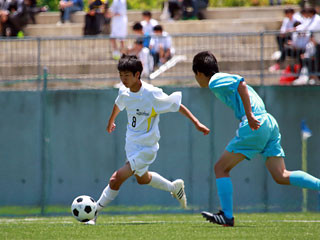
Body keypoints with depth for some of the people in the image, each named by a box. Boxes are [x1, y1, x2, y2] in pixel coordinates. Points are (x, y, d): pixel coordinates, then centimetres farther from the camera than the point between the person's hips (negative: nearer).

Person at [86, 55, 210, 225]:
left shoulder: (152, 94, -24)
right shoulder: (124, 92, -5)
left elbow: (177, 106, -14)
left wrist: (197, 123, -16)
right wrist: (111, 121, 37)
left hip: (146, 148, -8)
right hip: (131, 145, 8)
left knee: (116, 179, -16)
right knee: (142, 178, 28)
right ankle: (174, 187, 51)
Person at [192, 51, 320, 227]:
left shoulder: (215, 82, -2)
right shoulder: (224, 79, 26)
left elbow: (241, 84, -17)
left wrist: (249, 116, -22)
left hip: (254, 126, -9)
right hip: (270, 123, 9)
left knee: (221, 168, 2)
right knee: (281, 176, 2)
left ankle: (227, 216, 1)